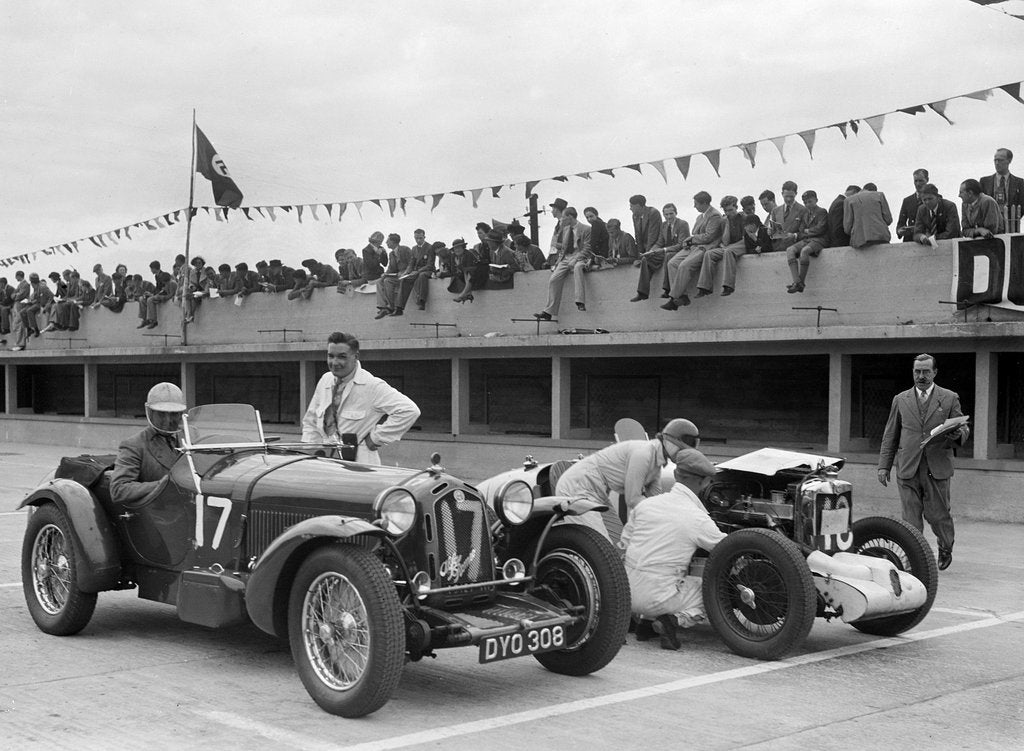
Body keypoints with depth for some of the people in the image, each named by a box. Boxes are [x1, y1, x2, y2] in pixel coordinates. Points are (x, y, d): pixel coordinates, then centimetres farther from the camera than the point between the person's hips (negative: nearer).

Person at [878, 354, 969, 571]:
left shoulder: (949, 398, 8)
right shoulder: (900, 400, 12)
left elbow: (964, 429, 8)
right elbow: (890, 436, 14)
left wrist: (958, 434, -17)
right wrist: (884, 465, 7)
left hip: (937, 469, -1)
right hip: (907, 469, 1)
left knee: (937, 514, 3)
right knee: (911, 519, -2)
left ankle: (946, 548, 31)